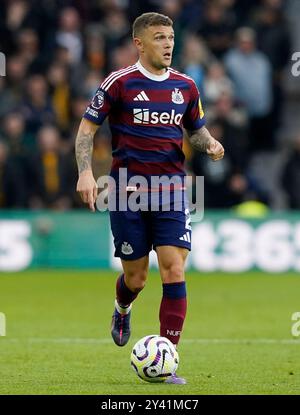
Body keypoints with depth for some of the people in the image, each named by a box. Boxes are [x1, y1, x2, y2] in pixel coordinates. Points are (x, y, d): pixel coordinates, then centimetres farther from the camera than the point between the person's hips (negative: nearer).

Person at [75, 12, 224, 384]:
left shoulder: (185, 86, 8)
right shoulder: (119, 83, -4)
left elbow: (196, 130, 21)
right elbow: (87, 127, 0)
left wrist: (210, 144, -2)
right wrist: (85, 172, -13)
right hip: (128, 189, -2)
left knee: (174, 271, -11)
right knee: (136, 276, 4)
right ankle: (122, 311, 44)